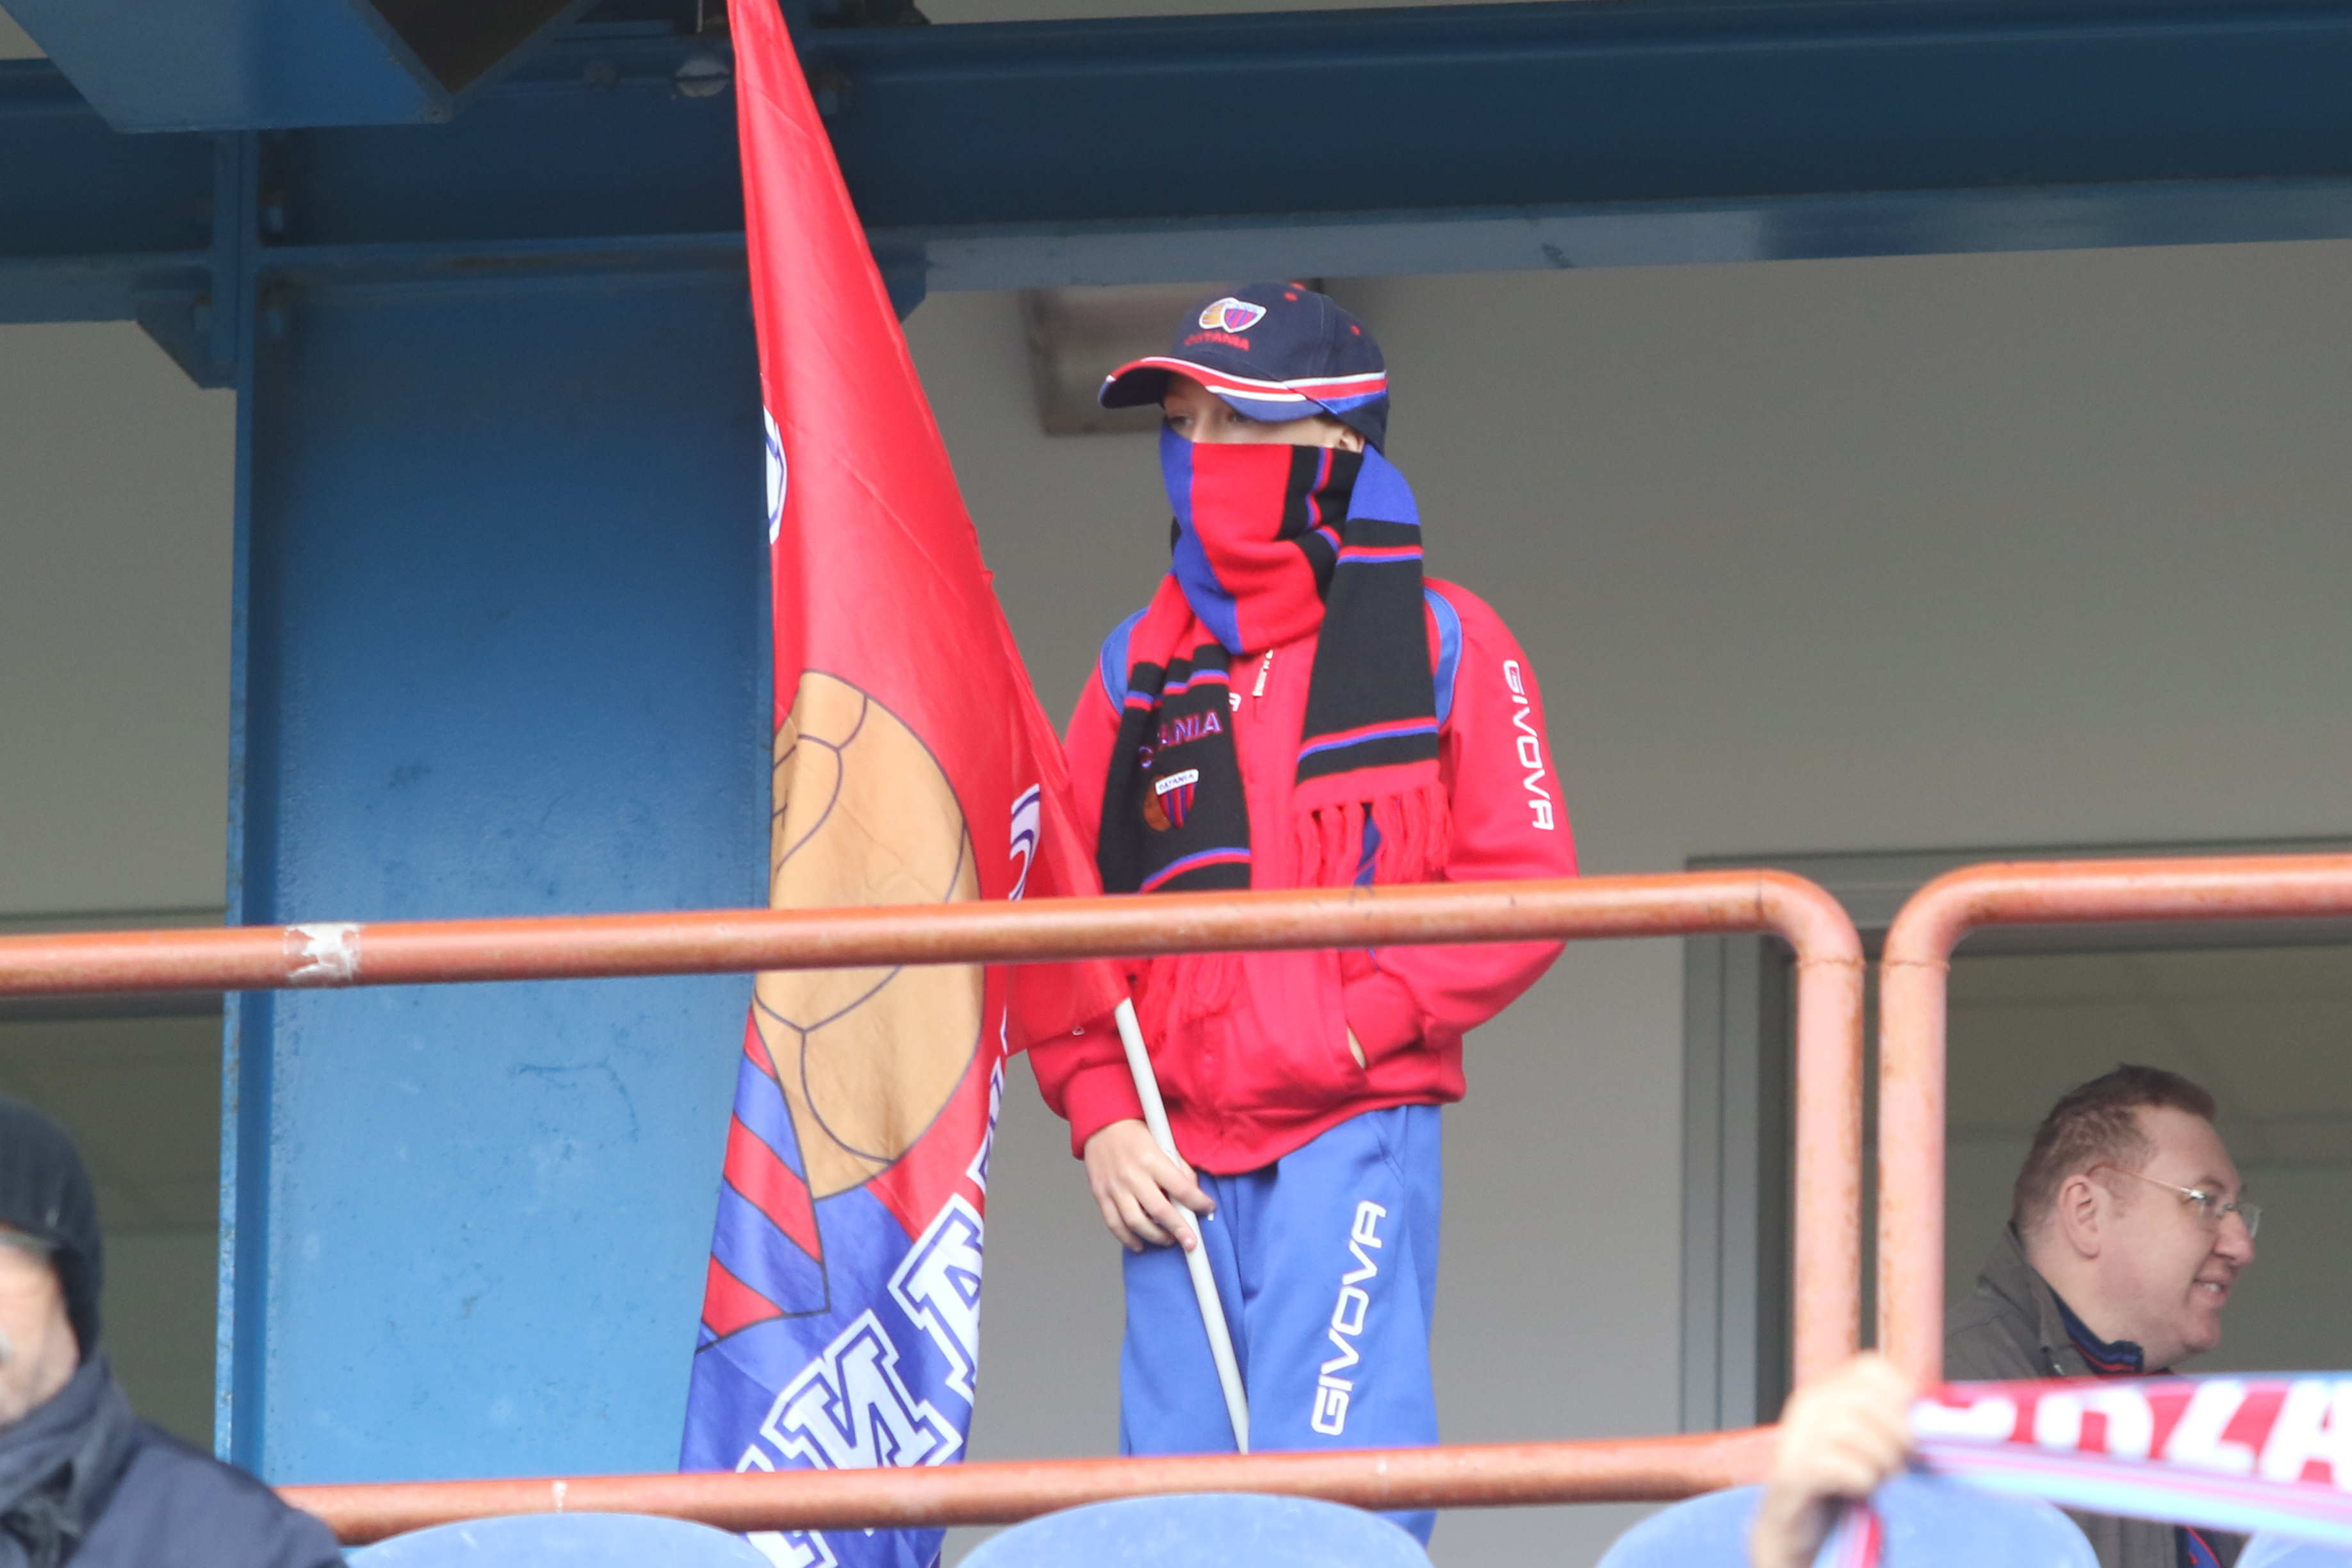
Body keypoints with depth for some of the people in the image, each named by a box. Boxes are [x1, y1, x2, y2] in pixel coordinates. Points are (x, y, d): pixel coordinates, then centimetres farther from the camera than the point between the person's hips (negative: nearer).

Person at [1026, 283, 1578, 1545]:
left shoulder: (1437, 642, 5)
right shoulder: (1140, 668, 15)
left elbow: (1524, 886, 1)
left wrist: (1362, 1027, -11)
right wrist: (1101, 1118, 1)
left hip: (1355, 1139, -4)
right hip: (1176, 1165, 4)